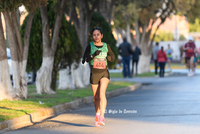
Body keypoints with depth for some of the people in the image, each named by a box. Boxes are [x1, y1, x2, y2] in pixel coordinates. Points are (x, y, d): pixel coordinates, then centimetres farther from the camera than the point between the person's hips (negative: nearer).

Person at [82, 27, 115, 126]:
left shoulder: (106, 46, 4)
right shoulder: (90, 46, -1)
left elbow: (112, 57, 16)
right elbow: (84, 60, -9)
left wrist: (107, 57, -6)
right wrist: (94, 55, -24)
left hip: (104, 73, -1)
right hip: (94, 74, 1)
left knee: (102, 93, -20)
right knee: (96, 97, 9)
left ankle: (102, 117, -23)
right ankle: (97, 114, 34)